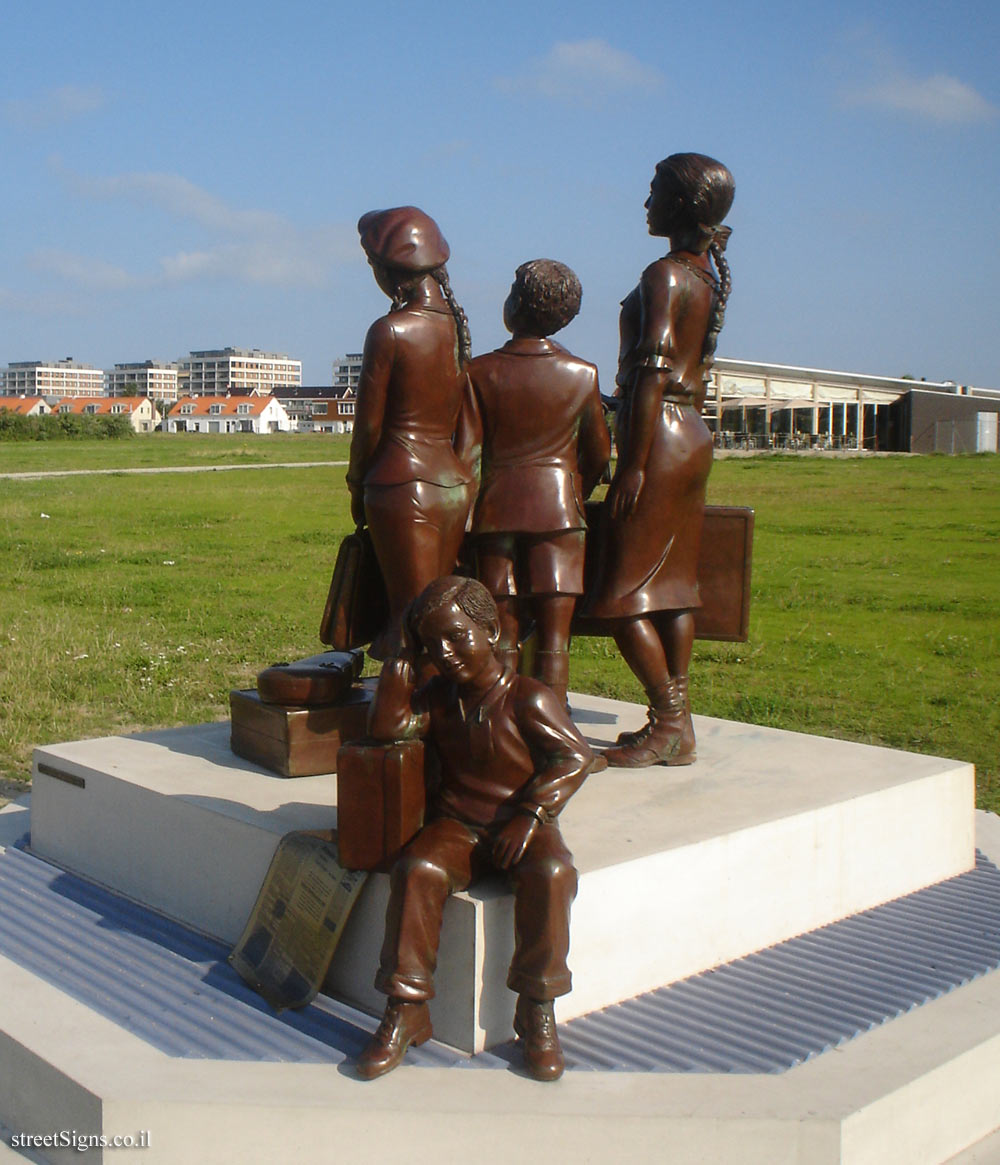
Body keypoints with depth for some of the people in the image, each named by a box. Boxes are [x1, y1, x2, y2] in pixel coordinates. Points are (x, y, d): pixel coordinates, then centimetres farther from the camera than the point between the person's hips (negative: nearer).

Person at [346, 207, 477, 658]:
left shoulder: (390, 331, -12)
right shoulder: (457, 324, 8)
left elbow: (369, 424, -8)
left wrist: (357, 486, 6)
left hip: (403, 481, -7)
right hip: (455, 481, 7)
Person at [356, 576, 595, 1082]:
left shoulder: (527, 698, -8)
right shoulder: (438, 697, 9)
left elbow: (575, 757, -10)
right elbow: (388, 726, -3)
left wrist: (530, 816, -20)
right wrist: (402, 660, -2)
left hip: (520, 827, -3)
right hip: (455, 826, 3)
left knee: (549, 875, -34)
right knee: (417, 869, -28)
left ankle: (537, 1012, -19)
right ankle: (405, 1010, -20)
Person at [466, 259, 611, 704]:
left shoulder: (479, 372, -3)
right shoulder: (582, 374, -1)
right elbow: (598, 454, 6)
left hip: (495, 506, 1)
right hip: (558, 506, 0)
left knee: (502, 635, 7)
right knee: (553, 637, 2)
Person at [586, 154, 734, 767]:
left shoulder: (663, 274, -14)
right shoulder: (713, 273, 14)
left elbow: (653, 372, -20)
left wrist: (634, 463, -21)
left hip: (660, 438, -10)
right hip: (695, 435, 10)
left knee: (623, 594, -4)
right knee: (674, 582, 11)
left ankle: (670, 720, 1)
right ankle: (678, 726, 16)